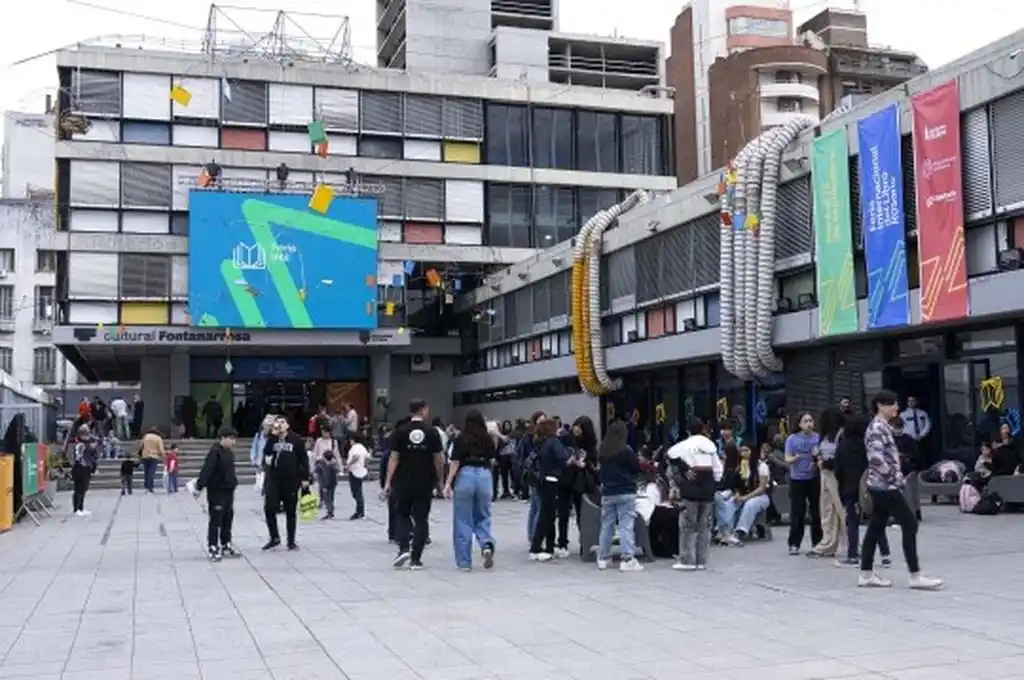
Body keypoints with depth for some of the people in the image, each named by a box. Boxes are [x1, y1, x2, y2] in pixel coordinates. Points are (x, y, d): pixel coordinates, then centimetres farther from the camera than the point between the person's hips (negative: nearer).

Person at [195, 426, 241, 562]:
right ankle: (212, 549, 3)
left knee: (228, 519, 14)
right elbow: (206, 470, -24)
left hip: (228, 491, 8)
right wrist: (199, 487, -30)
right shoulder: (215, 452, -17)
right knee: (215, 520, -3)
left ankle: (226, 546, 24)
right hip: (216, 491, -8)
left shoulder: (229, 452, 9)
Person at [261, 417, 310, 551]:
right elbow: (266, 452, -9)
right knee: (269, 509, -3)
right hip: (273, 479, 2)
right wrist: (273, 435, -16)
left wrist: (305, 478, -6)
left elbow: (303, 460, -1)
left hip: (291, 480, -2)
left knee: (290, 512, 6)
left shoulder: (296, 440, -2)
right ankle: (274, 538, 14)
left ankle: (291, 541, 17)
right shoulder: (272, 438, 7)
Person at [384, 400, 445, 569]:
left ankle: (404, 549, -3)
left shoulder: (400, 431, -2)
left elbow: (394, 458, -5)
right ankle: (416, 559, 4)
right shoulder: (432, 432, -2)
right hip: (425, 483, 0)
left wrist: (388, 481, -1)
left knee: (402, 515, 16)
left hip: (403, 482, 0)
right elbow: (438, 459, -2)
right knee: (421, 519, 6)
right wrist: (439, 481, 8)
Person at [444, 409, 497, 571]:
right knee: (483, 517, 17)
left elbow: (455, 463, -7)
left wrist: (448, 483, -4)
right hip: (484, 477, 2)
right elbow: (492, 461, 12)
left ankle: (464, 562, 9)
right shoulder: (488, 439, 4)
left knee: (463, 520, 6)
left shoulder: (461, 439, -3)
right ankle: (487, 544, -11)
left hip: (465, 476, -2)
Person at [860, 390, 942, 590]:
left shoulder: (883, 426, 16)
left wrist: (896, 476, 12)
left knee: (876, 527, 10)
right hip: (885, 485, -10)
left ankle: (866, 574, 13)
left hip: (881, 485, 10)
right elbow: (876, 458, -27)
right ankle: (916, 576, -5)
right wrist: (893, 476, -17)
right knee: (909, 525, -7)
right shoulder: (877, 427, -16)